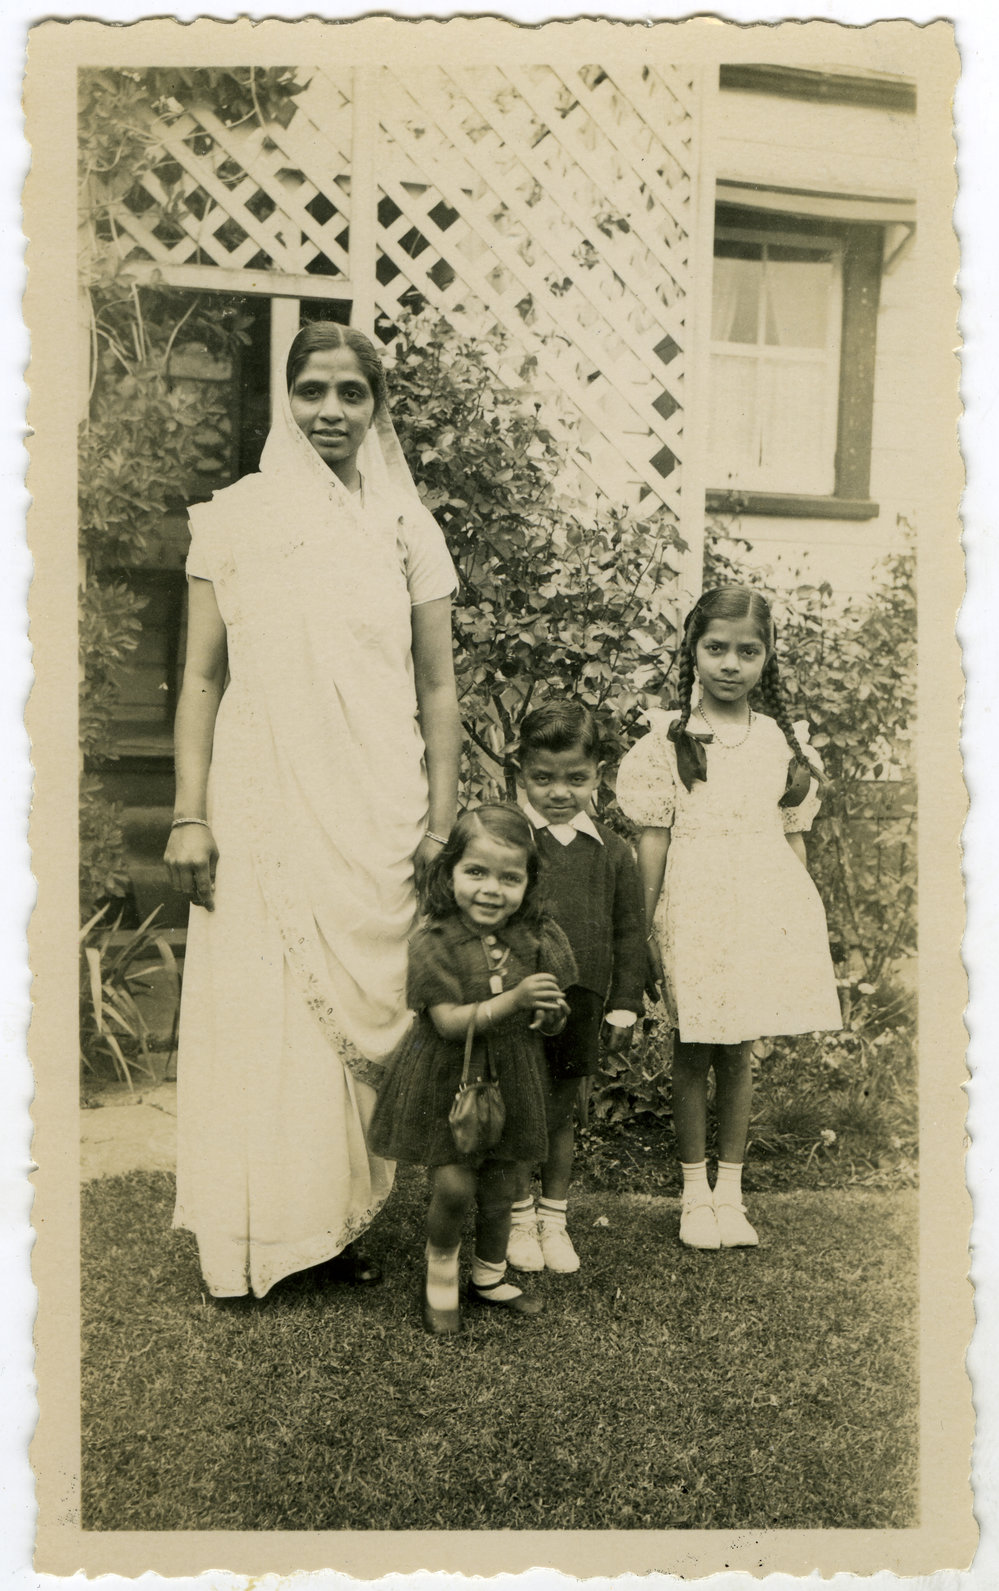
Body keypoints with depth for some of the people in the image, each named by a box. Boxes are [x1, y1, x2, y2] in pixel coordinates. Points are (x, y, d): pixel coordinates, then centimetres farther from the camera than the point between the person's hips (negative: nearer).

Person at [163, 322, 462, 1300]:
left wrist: (443, 823, 1)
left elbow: (437, 689, 7)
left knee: (363, 1015, 4)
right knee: (257, 1016, 0)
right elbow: (202, 678, 4)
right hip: (259, 812, -1)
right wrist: (189, 815, -4)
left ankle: (341, 1218, 17)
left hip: (374, 817, 1)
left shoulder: (407, 530, 6)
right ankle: (257, 1236, 12)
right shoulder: (232, 521, 4)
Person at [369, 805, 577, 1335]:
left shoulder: (536, 939, -5)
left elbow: (551, 1021, 4)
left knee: (498, 1189, 14)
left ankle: (489, 1278, 38)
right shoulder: (433, 943, -17)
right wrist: (512, 1000, -32)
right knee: (454, 1186, -9)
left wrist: (550, 1012, -20)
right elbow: (449, 1021, -22)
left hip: (509, 1080, 4)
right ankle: (440, 1276, 19)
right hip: (446, 1082, -4)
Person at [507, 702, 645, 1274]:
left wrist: (625, 1004, 6)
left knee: (562, 1114, 15)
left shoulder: (612, 850, 4)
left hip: (582, 1005, 3)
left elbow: (630, 932, 9)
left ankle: (555, 1217, 30)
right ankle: (521, 1215, 25)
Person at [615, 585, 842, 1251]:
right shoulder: (670, 738, -3)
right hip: (694, 911, -2)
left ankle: (730, 1189, 24)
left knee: (738, 1052, 12)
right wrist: (647, 929, -4)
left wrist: (801, 920, 9)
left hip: (765, 912, 2)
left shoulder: (785, 740, 6)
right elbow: (654, 837, -2)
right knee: (693, 1051, 8)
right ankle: (695, 1194, 21)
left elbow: (793, 837, 10)